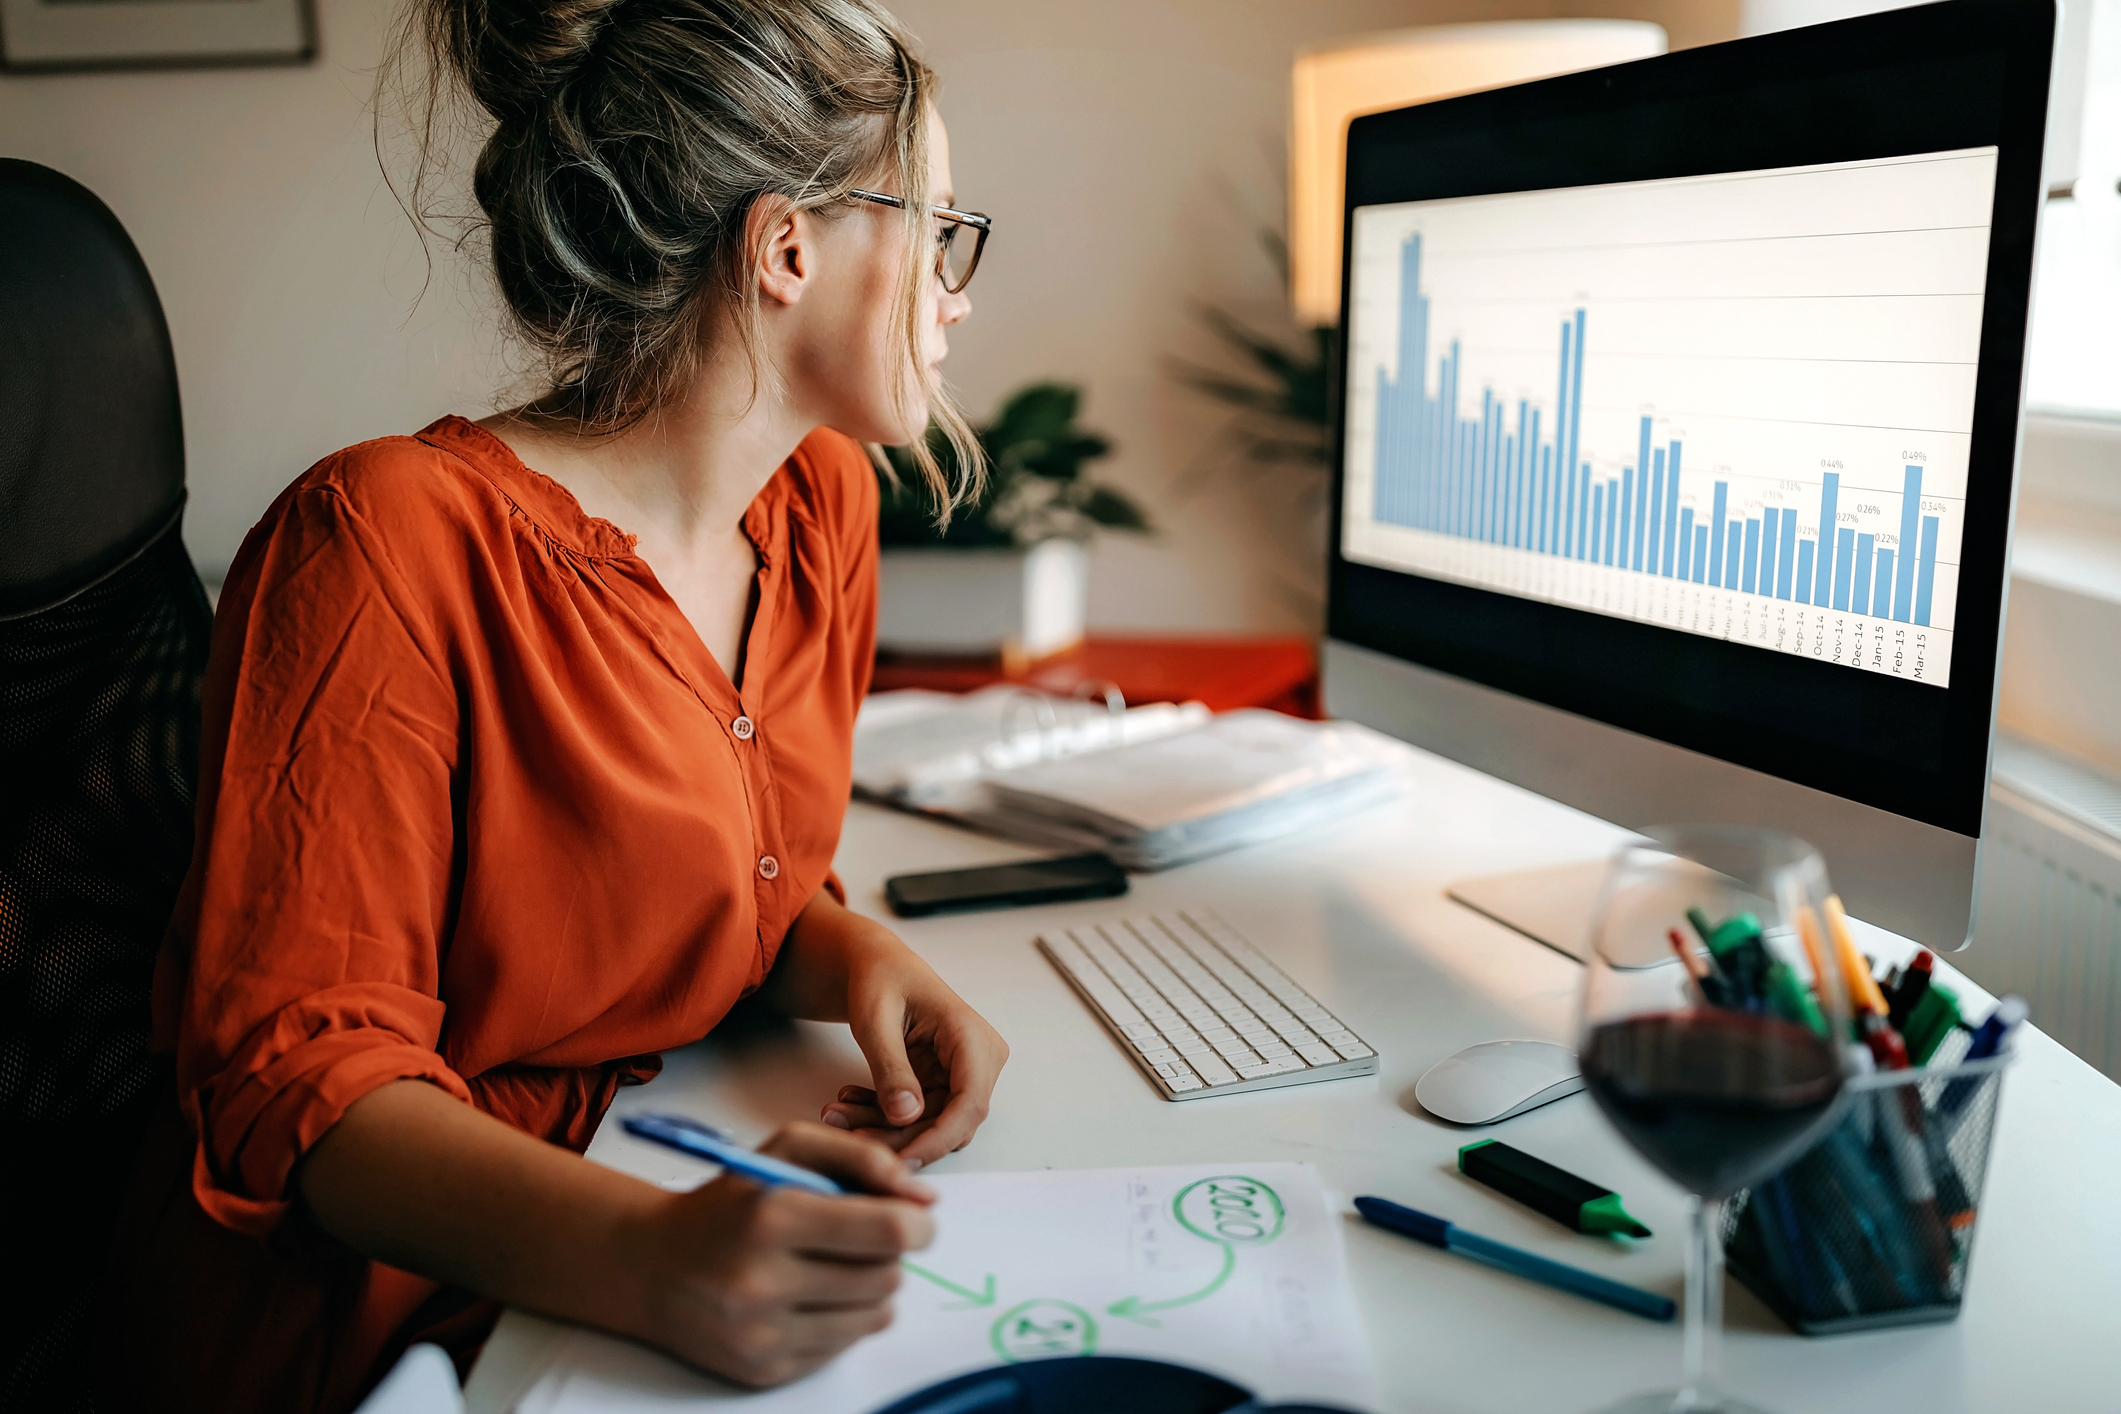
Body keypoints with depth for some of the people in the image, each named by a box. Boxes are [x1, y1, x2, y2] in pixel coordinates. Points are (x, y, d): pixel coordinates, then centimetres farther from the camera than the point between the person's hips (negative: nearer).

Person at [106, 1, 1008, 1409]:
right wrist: (646, 1260, -35)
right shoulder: (391, 540, -19)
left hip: (668, 1197, 7)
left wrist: (858, 957, -9)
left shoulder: (823, 500, 3)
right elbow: (301, 1068, -19)